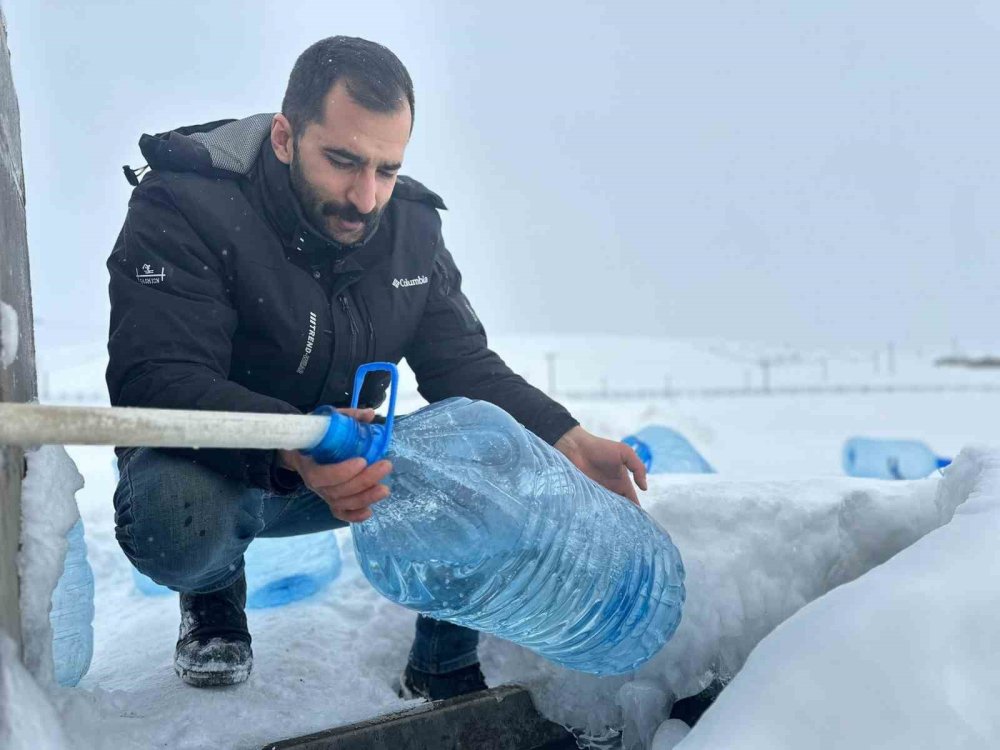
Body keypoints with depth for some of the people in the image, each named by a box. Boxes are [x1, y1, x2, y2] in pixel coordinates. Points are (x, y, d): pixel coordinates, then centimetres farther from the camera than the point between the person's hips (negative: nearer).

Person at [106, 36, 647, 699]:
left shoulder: (411, 227, -3)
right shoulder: (184, 208, -22)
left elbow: (464, 365, -2)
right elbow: (152, 381, -33)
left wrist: (569, 442, -19)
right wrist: (291, 446, -52)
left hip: (351, 463, 5)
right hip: (211, 461, -4)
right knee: (174, 522, -38)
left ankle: (445, 671, 7)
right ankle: (214, 596, 3)